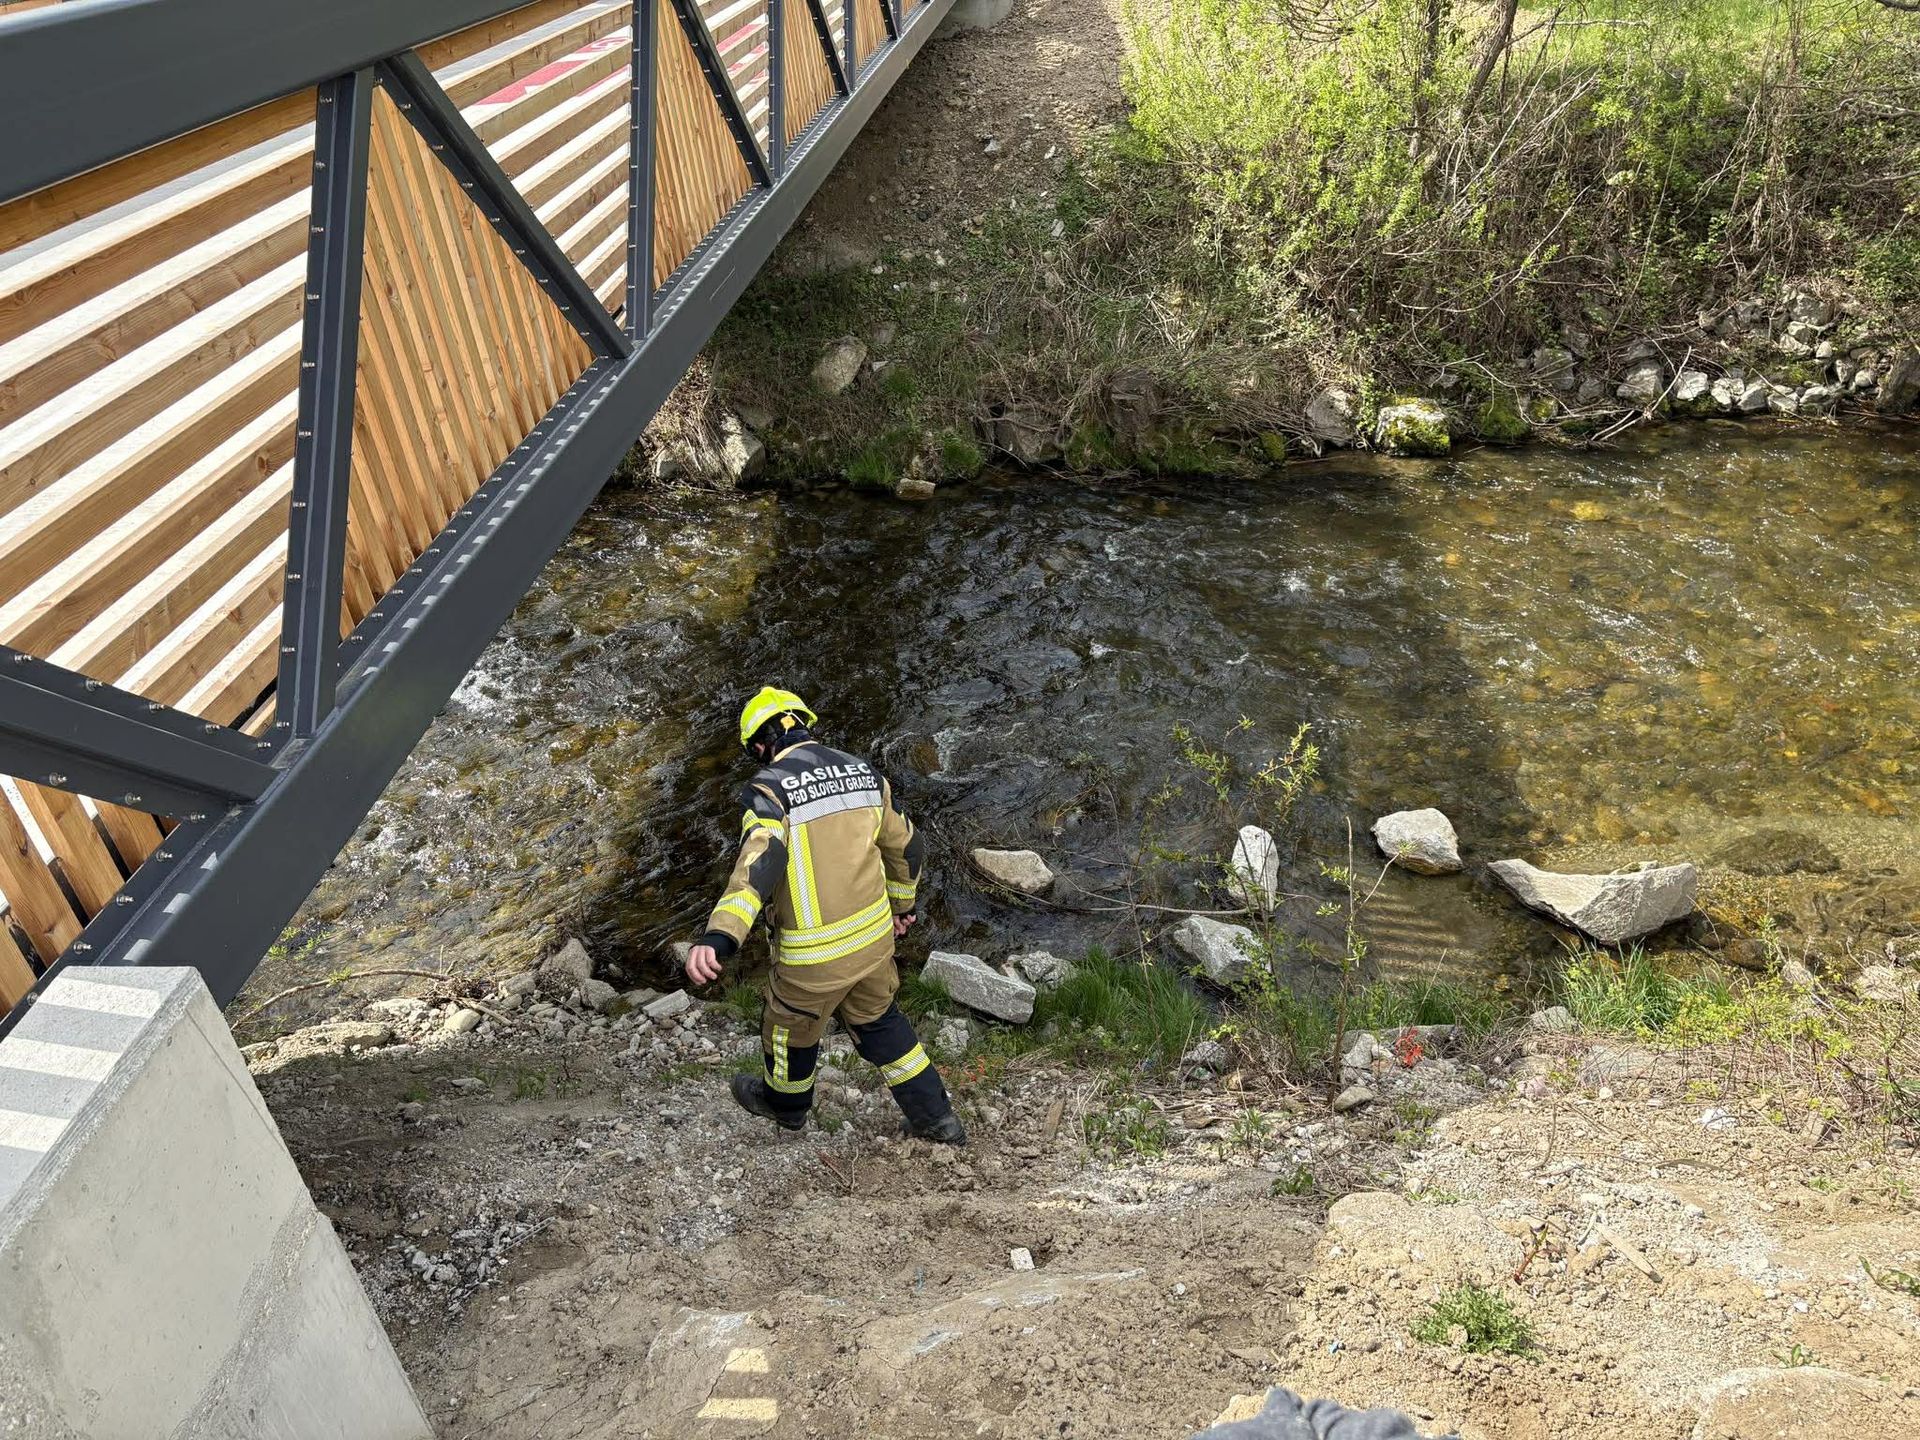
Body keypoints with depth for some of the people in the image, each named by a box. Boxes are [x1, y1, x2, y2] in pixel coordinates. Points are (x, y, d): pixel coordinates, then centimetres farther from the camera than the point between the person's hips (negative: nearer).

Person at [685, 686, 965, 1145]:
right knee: (877, 1021, 28)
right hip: (874, 935, 5)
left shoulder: (769, 789, -18)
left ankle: (785, 1102, 51)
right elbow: (906, 847, 13)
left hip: (815, 954, -5)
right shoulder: (861, 771, 2)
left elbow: (758, 862, -35)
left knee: (792, 1026, 24)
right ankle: (936, 1117, 34)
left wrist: (719, 938, -45)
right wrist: (902, 904, 30)